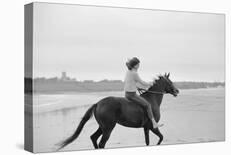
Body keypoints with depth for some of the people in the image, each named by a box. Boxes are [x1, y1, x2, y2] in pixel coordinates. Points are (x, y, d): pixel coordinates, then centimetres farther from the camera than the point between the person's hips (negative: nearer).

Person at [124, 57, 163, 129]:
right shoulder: (134, 73, -19)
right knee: (147, 105, -6)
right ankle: (154, 123, -9)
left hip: (126, 93, 10)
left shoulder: (128, 72, 8)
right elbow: (142, 83, -11)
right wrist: (149, 84, 8)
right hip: (132, 94, -10)